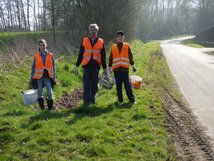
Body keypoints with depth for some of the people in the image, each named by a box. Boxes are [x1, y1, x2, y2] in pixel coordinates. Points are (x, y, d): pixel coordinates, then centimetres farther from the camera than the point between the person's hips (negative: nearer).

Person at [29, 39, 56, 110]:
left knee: (50, 92, -10)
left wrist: (54, 77, 5)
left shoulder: (50, 55, 3)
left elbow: (53, 67, 7)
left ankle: (50, 107, 7)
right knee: (39, 93, 6)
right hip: (39, 77, 1)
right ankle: (42, 107, 22)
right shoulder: (36, 56, 2)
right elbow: (33, 67, 7)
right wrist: (31, 78, 6)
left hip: (48, 77, -1)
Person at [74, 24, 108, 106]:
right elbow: (80, 54, 7)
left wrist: (105, 68, 10)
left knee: (94, 85, 7)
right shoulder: (84, 41, 4)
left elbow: (103, 56, 9)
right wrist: (77, 66, 4)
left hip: (96, 66, 1)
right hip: (86, 66, -1)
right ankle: (86, 101, 5)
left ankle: (92, 98, 23)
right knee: (86, 85, -1)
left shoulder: (101, 42, 5)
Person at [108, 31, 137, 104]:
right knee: (118, 85, 4)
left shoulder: (127, 46, 8)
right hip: (116, 69, 1)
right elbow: (111, 58, 12)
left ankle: (132, 99, 5)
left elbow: (130, 57, 10)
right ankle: (120, 99, 12)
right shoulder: (113, 47, 10)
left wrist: (133, 66, 9)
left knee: (127, 84, -1)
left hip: (125, 68, -1)